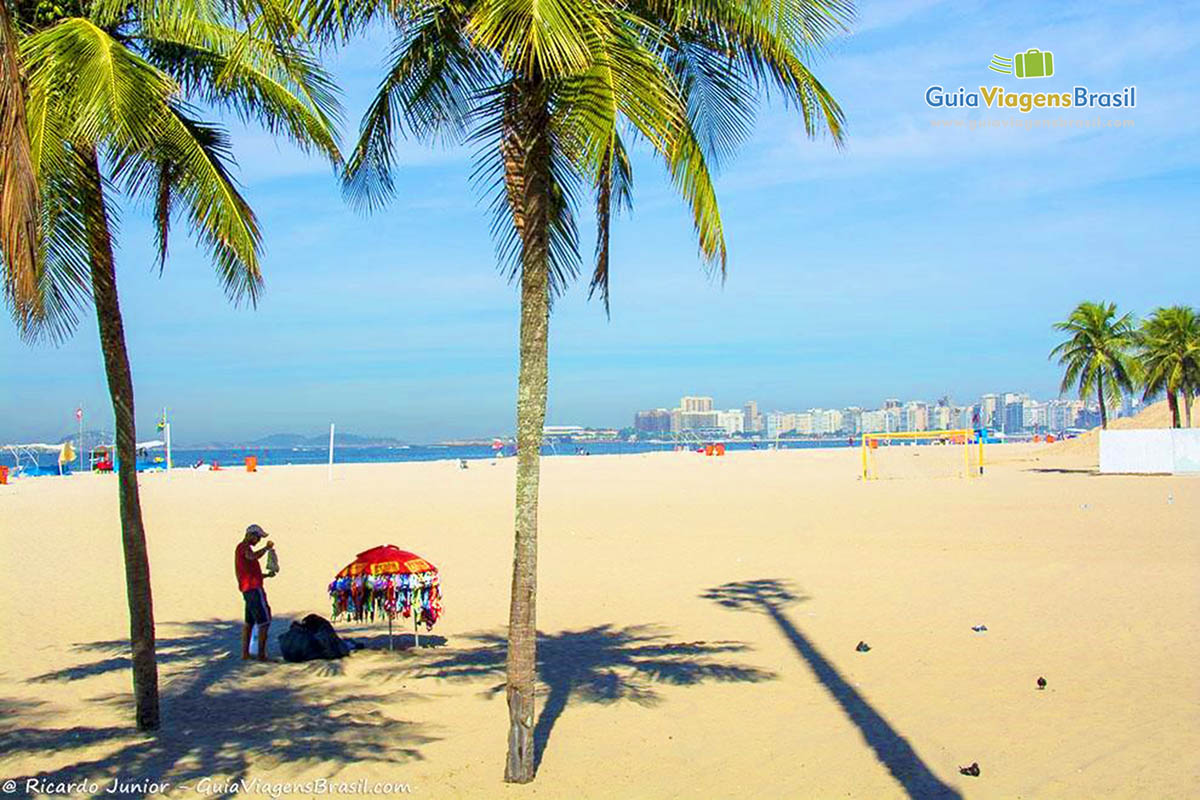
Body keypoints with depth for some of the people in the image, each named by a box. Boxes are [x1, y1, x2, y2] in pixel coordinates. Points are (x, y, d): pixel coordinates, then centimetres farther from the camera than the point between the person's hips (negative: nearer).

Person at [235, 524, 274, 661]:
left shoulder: (241, 548, 22)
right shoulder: (244, 547, -9)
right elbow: (253, 557, -34)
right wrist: (266, 548, -22)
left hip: (247, 589, 10)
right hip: (253, 588, -10)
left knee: (249, 622, 13)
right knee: (264, 621, -9)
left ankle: (245, 653, 14)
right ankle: (261, 653, -11)